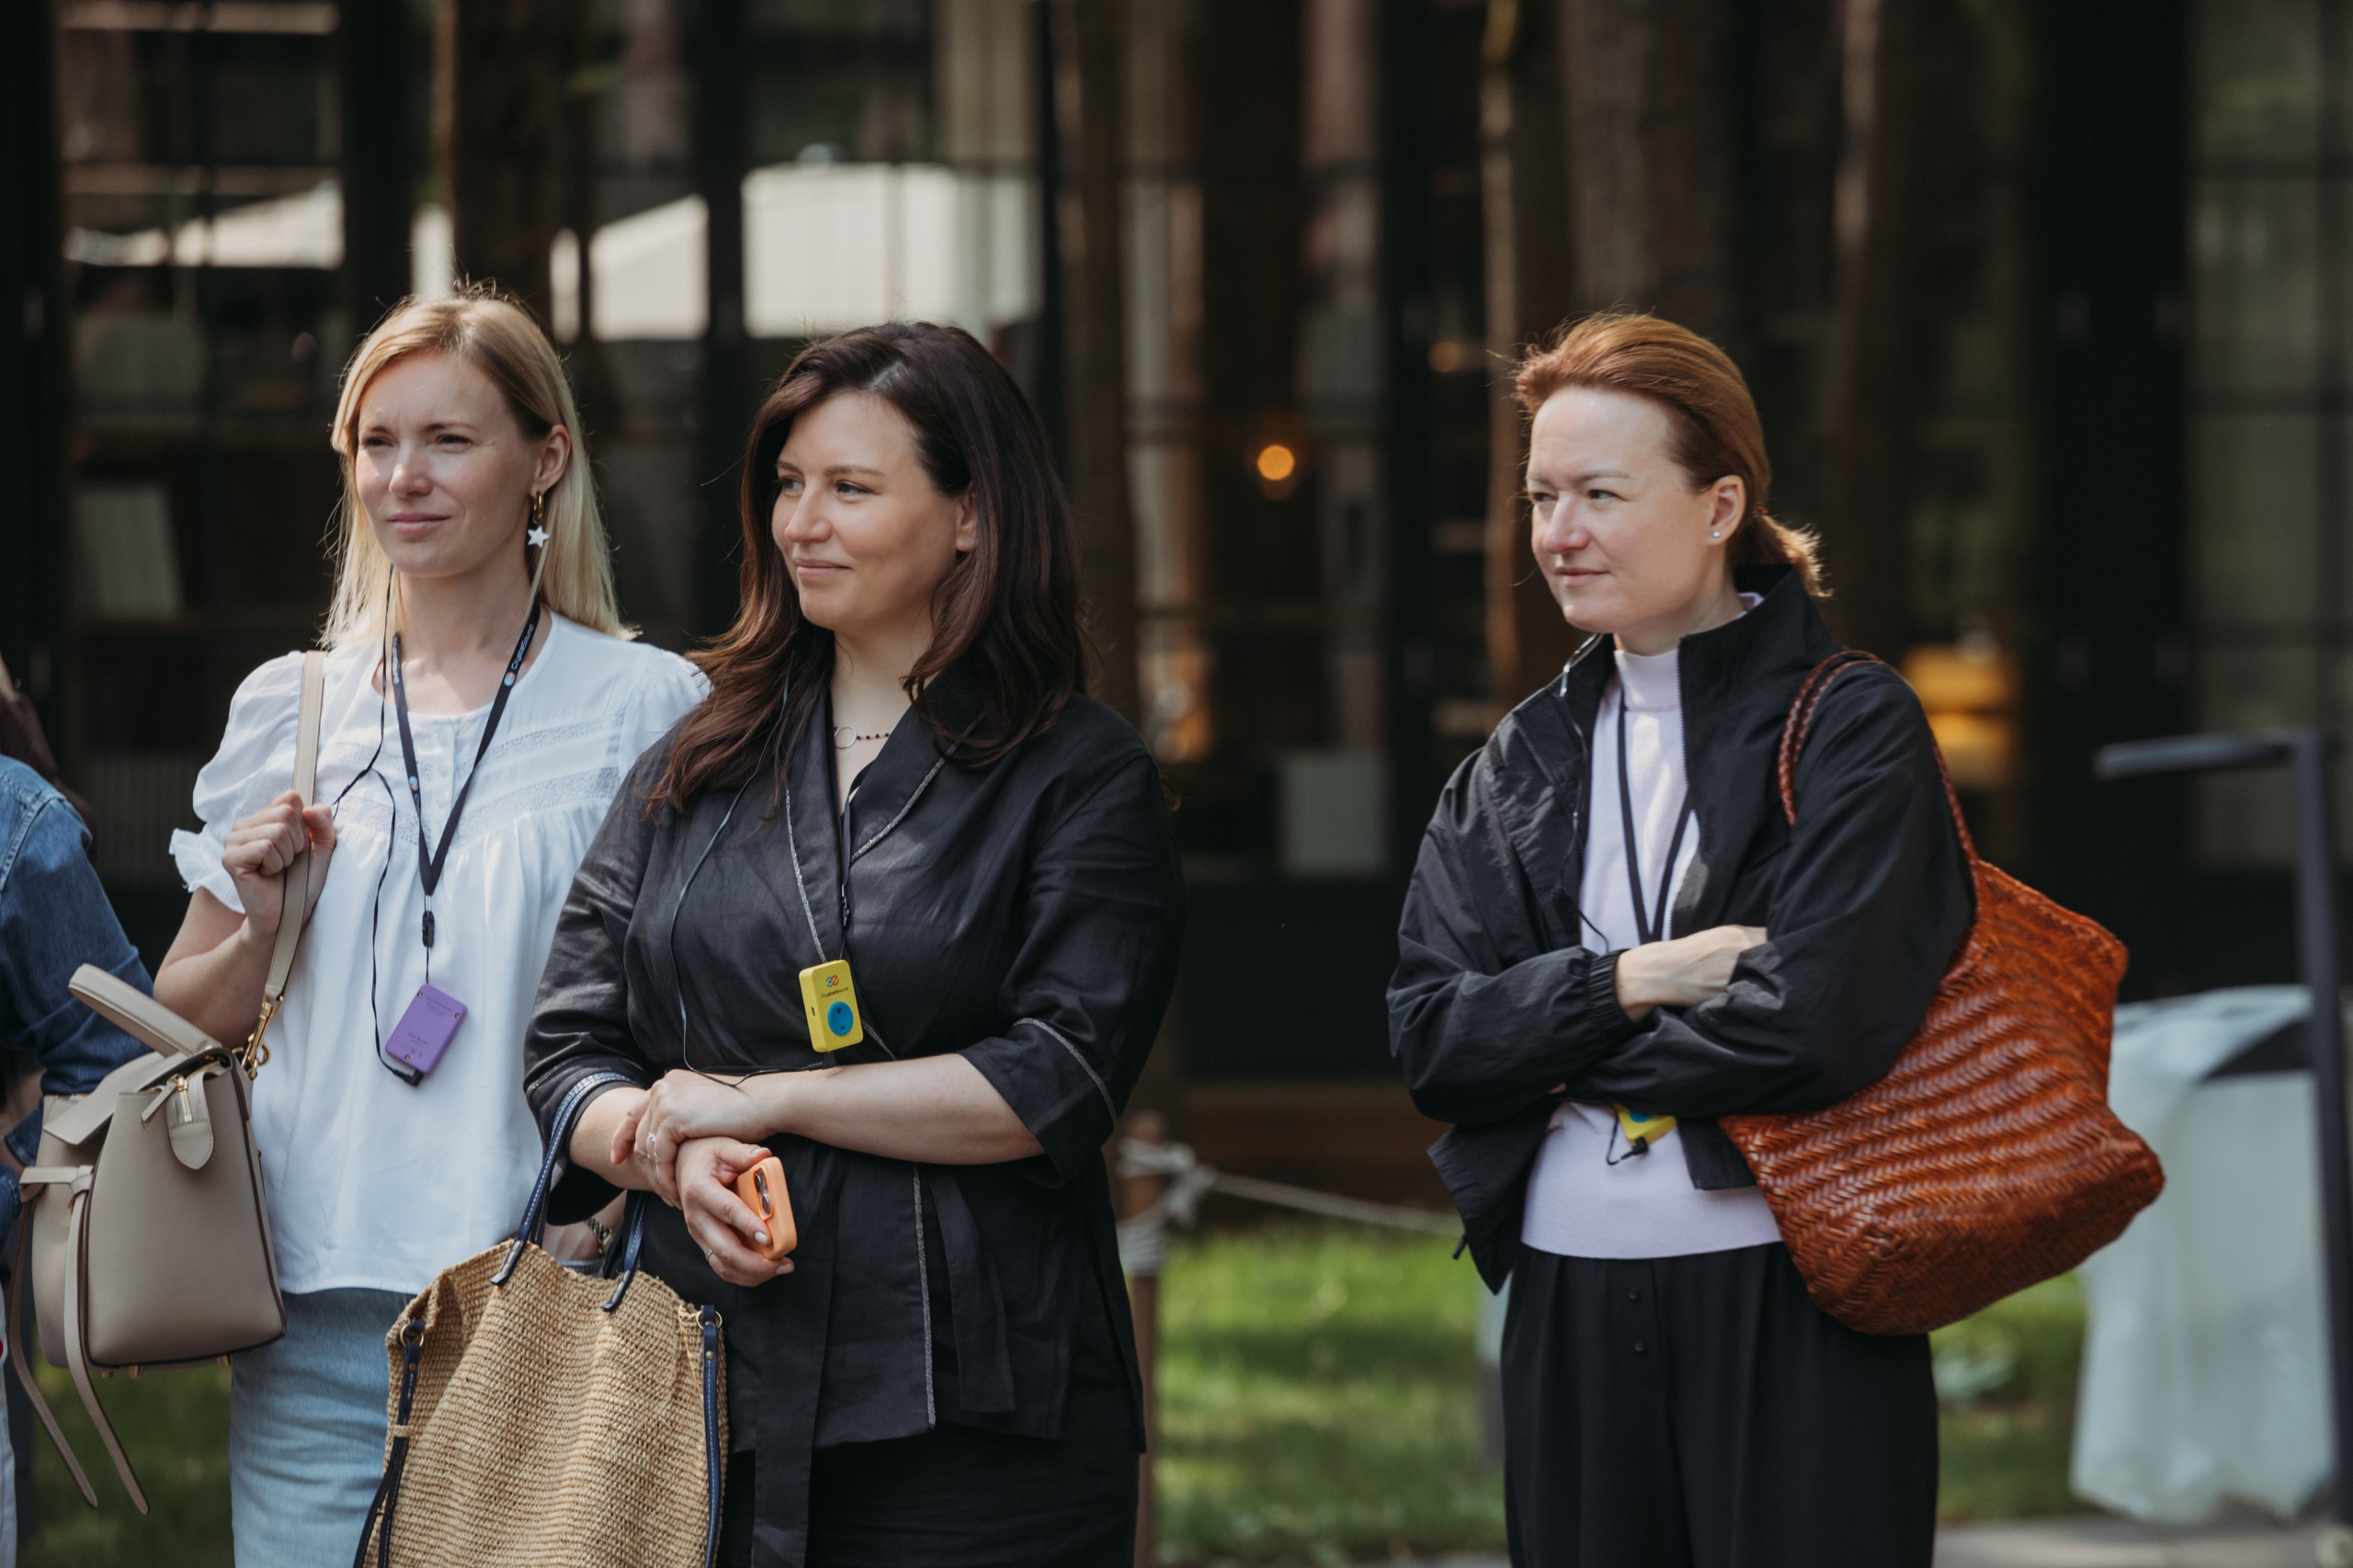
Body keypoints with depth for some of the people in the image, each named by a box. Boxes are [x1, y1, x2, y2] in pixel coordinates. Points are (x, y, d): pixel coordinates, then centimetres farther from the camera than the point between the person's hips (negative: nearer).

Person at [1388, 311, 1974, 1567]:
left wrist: (1563, 1052, -5)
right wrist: (1630, 982, -13)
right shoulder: (1521, 763, 12)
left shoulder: (1852, 728, -4)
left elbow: (1813, 1027, -17)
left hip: (1789, 1314, -5)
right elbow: (1430, 1041, 2)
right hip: (1568, 1309, 5)